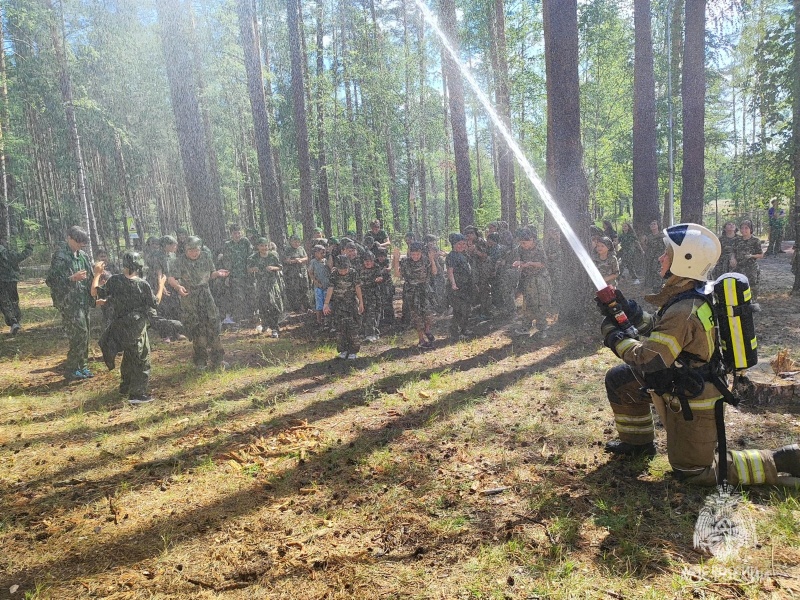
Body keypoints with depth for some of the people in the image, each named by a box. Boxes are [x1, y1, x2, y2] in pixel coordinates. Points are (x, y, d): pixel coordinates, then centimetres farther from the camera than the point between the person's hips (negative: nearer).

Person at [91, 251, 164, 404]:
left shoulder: (114, 280, -8)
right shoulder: (143, 284, -15)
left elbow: (94, 293, -3)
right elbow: (155, 302, -3)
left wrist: (97, 274, 8)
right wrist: (161, 285, 9)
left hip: (120, 327, 5)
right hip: (137, 328, -5)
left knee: (128, 357, 24)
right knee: (142, 360, 4)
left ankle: (125, 387, 37)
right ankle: (137, 394, 1)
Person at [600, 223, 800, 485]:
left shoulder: (684, 311, -31)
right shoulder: (695, 296, 0)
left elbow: (648, 362, -32)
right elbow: (658, 330, 11)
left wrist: (614, 337, -19)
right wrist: (628, 310, 0)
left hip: (692, 403, -9)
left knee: (692, 471, 4)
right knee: (618, 379, 12)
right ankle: (638, 442, 28)